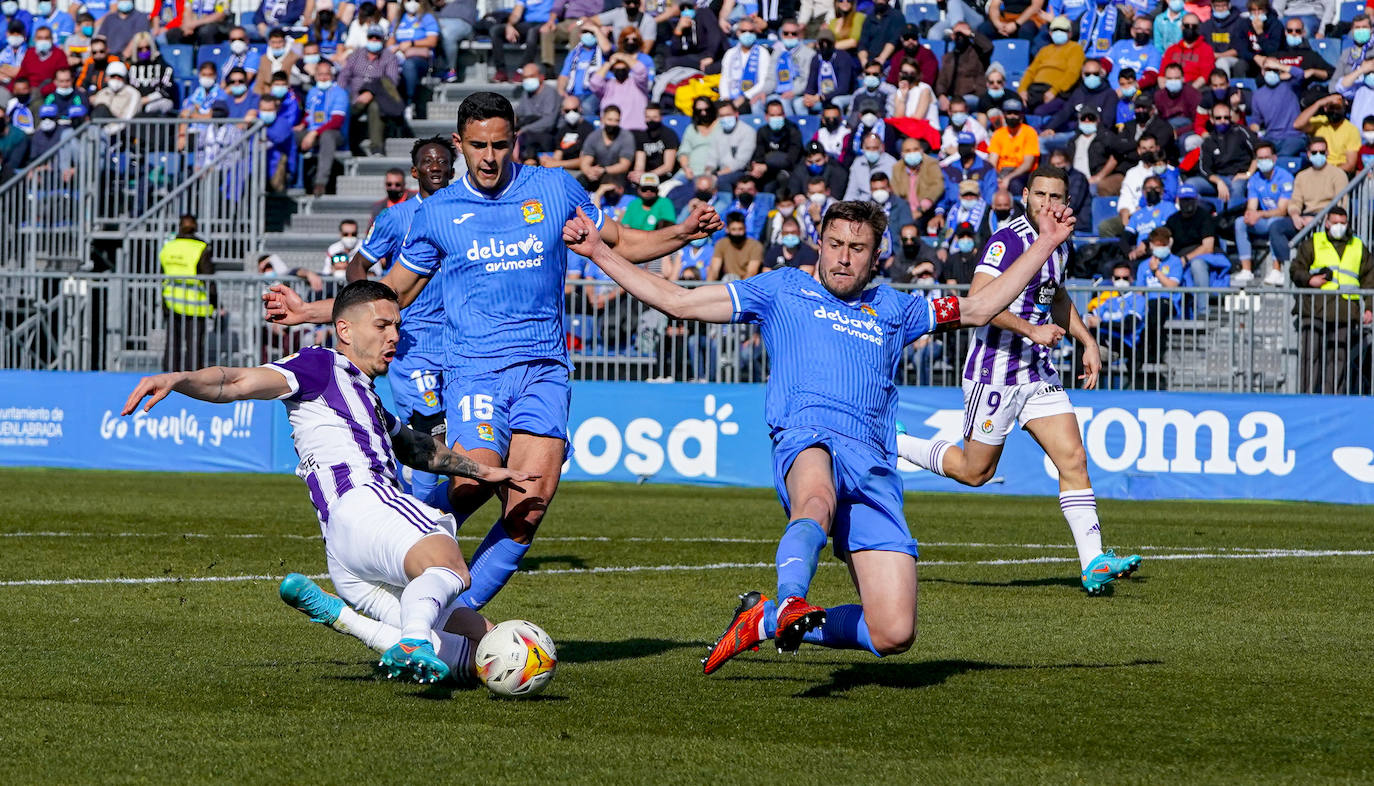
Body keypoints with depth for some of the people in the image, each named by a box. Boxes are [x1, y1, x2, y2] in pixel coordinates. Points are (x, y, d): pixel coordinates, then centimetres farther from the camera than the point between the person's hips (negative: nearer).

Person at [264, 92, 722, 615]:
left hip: (544, 369, 1)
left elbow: (620, 243, 23)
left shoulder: (555, 189, 10)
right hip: (474, 369, -1)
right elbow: (391, 294, 20)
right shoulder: (437, 213, 9)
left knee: (531, 501, -18)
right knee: (476, 478, -27)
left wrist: (681, 234, 6)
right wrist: (306, 312, 12)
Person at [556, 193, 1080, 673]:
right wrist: (599, 252, 17)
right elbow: (676, 302, 22)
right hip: (806, 440, -3)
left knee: (894, 634, -10)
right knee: (817, 501, -45)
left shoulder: (893, 310, 30)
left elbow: (979, 308, 38)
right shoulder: (782, 290, 22)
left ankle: (764, 620, 10)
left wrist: (1045, 243, 35)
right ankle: (791, 599, -70)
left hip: (874, 466, 4)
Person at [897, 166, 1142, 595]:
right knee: (974, 471, 6)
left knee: (1073, 459, -5)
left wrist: (1087, 342, 23)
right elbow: (979, 300, -28)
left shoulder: (1059, 244, 10)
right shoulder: (1008, 240, -18)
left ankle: (1094, 563, -9)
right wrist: (1031, 330, -27)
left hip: (1038, 373, 7)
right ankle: (891, 444, 27)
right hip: (994, 371, -7)